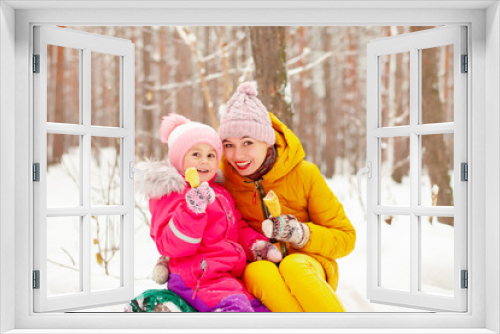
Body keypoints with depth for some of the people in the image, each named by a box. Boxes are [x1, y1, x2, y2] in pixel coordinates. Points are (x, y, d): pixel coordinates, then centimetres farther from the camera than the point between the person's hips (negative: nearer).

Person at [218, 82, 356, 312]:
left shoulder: (304, 174, -6)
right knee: (258, 272, -36)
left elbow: (345, 238, 0)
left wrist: (302, 234, -19)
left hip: (308, 265, -1)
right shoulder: (221, 177, -1)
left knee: (293, 267, -37)